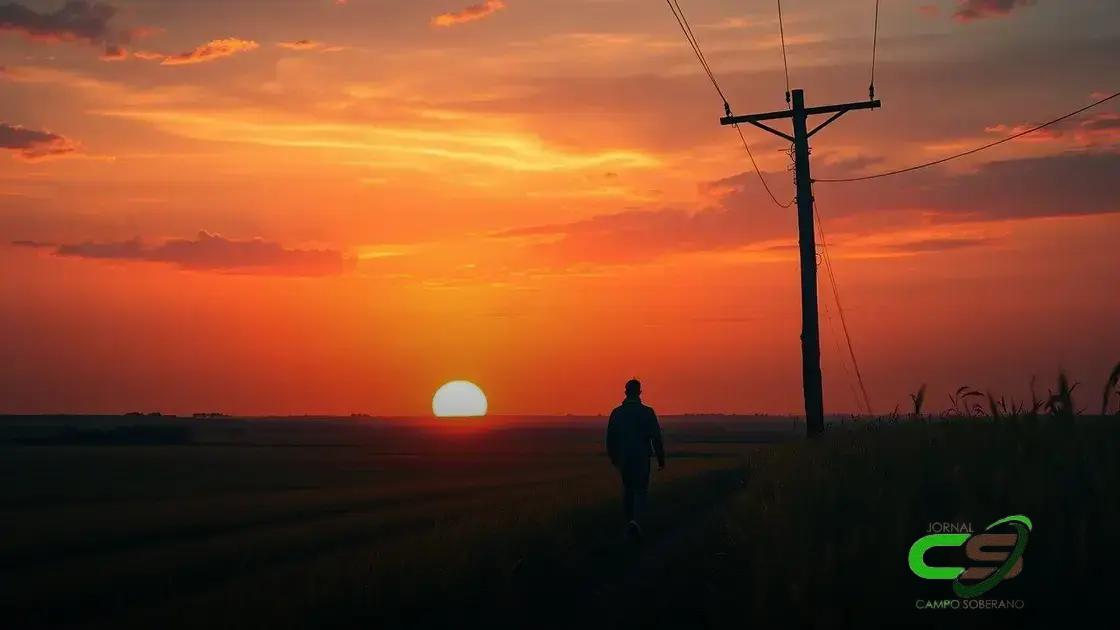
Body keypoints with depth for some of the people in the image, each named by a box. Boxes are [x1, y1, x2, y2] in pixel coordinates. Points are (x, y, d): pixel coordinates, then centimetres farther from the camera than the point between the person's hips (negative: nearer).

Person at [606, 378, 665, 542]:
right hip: (642, 459, -3)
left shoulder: (616, 413, -2)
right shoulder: (647, 412, -10)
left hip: (623, 459, 3)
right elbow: (656, 438, -9)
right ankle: (635, 521, -19)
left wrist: (613, 458, 20)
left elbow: (610, 438, 6)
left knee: (627, 489, 18)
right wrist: (661, 460, -1)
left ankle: (630, 522, 23)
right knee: (641, 491, 3)